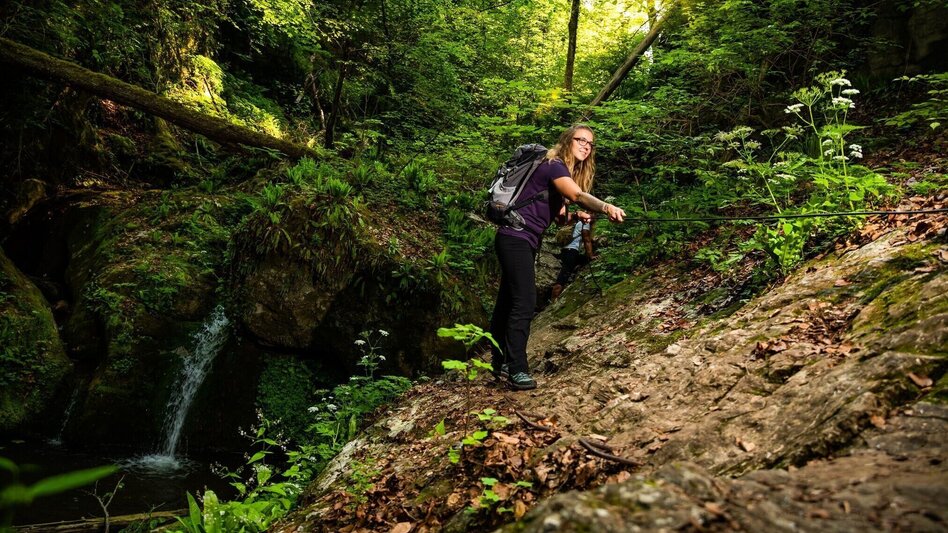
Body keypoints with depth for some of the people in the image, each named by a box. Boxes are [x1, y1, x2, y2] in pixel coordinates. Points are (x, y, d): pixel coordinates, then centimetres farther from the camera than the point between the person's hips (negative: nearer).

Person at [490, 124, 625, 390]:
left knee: (507, 301, 15)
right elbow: (578, 195, -31)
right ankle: (517, 370, -11)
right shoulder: (554, 165, -12)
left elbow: (558, 215, 13)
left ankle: (499, 363, 25)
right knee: (524, 303, -15)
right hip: (515, 238, -10)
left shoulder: (566, 172, 18)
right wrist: (606, 207, -47)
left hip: (525, 241, 10)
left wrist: (576, 216, -7)